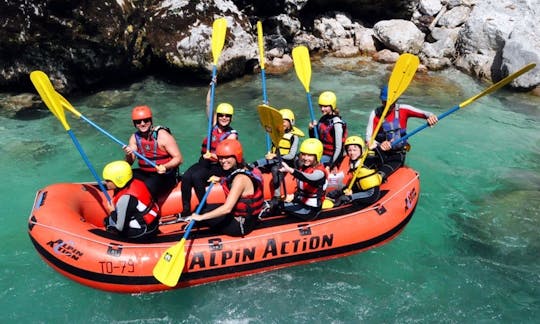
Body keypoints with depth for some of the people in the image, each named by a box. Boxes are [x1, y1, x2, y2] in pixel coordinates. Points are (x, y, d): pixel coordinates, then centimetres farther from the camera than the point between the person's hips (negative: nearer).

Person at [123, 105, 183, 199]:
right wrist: (129, 155, -21)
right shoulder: (135, 137, 3)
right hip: (144, 173, 6)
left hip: (165, 175, -6)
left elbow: (179, 158, -14)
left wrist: (165, 167, -31)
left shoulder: (162, 135, -13)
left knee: (149, 185, -35)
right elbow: (129, 163, 2)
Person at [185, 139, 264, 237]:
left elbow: (227, 208, -33)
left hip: (241, 225, -9)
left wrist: (201, 217, -29)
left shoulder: (240, 178, -26)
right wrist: (220, 179, 14)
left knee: (201, 213, -2)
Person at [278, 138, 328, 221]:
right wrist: (294, 196, -1)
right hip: (301, 203, 8)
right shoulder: (302, 168, 7)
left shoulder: (320, 171, -18)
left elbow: (309, 178, -43)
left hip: (311, 211, -8)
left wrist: (290, 170, -57)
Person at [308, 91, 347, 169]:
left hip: (330, 157, -8)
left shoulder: (336, 123, -16)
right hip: (320, 154, 8)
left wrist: (330, 166, -21)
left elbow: (338, 148, -18)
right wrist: (312, 129, -2)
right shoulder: (322, 120, 8)